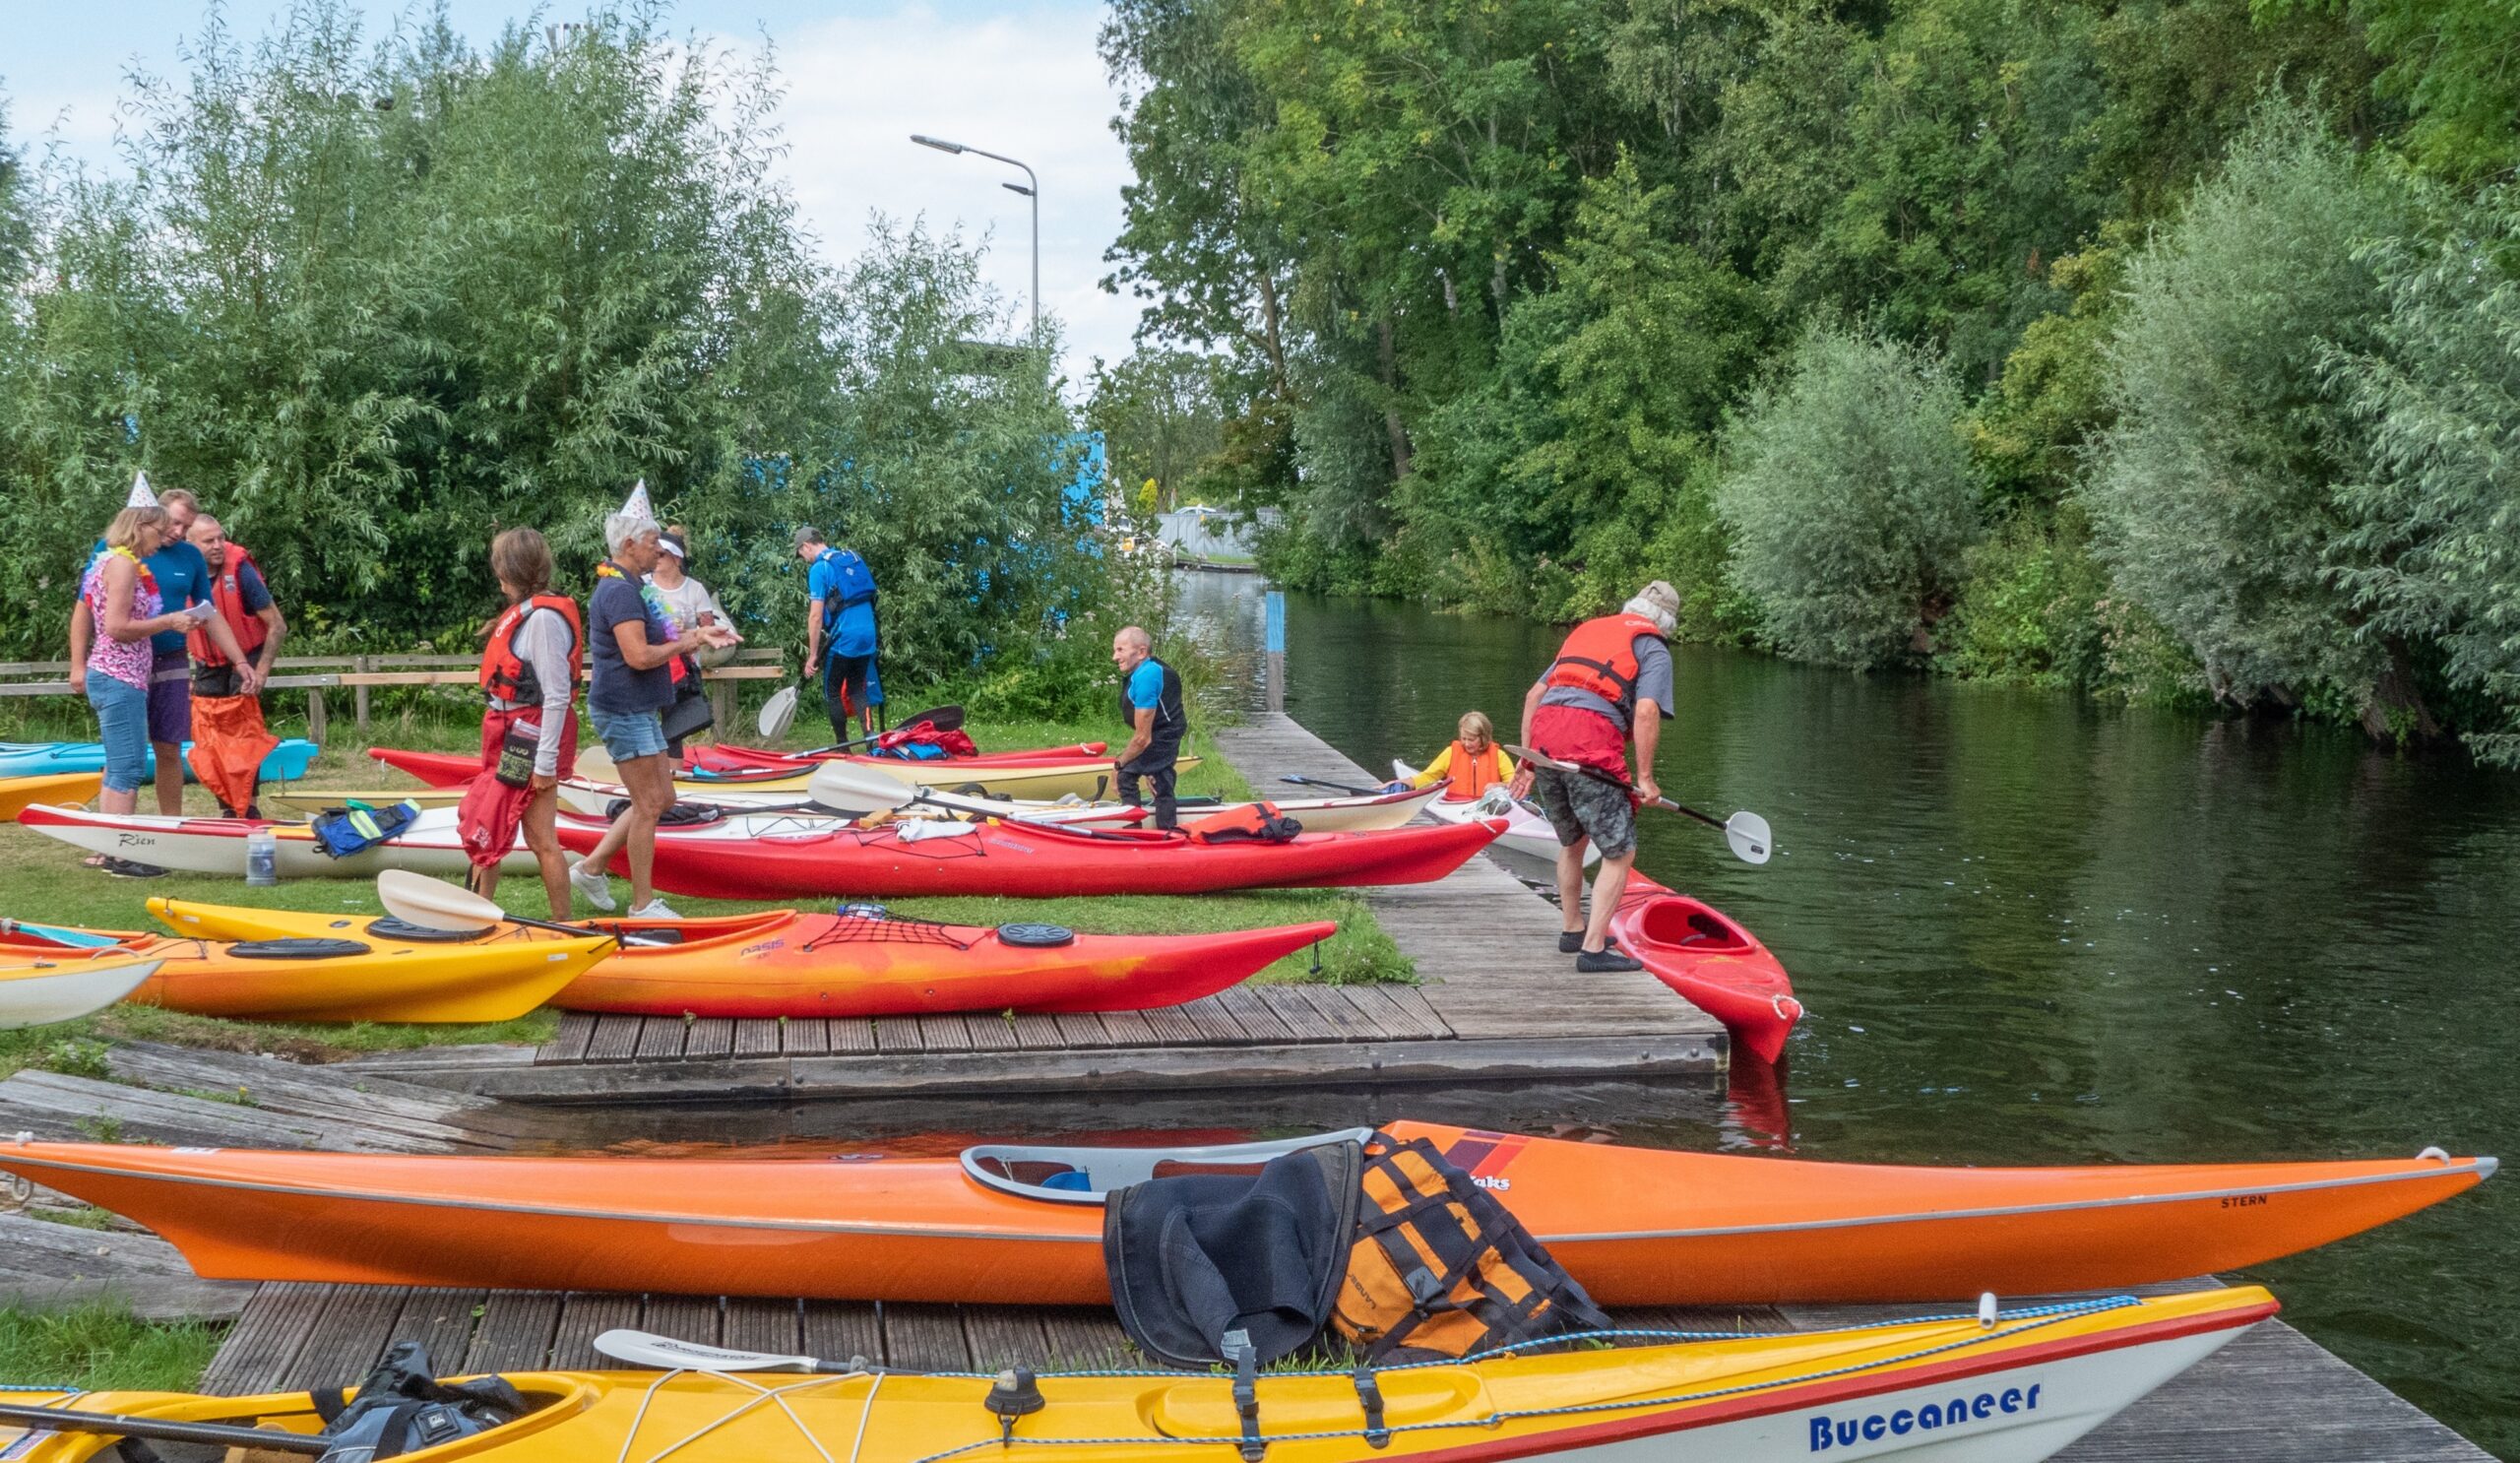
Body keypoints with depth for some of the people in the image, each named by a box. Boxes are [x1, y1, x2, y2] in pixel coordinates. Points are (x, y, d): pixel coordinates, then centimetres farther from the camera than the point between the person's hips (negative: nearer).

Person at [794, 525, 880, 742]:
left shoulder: (819, 569, -10)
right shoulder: (854, 558, 12)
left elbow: (816, 616, -13)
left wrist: (813, 654, -8)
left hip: (842, 638, -7)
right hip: (868, 635, 7)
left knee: (832, 692, 8)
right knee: (858, 689, 14)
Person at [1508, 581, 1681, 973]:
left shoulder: (1588, 630, 30)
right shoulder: (1653, 650, 10)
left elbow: (1534, 694, 26)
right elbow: (1646, 712, -7)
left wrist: (1527, 760, 27)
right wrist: (1645, 777, -4)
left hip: (1542, 737, 7)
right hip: (1590, 747, -7)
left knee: (1572, 843, 26)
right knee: (1620, 853, 2)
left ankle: (1573, 931, 38)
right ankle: (1594, 949, -4)